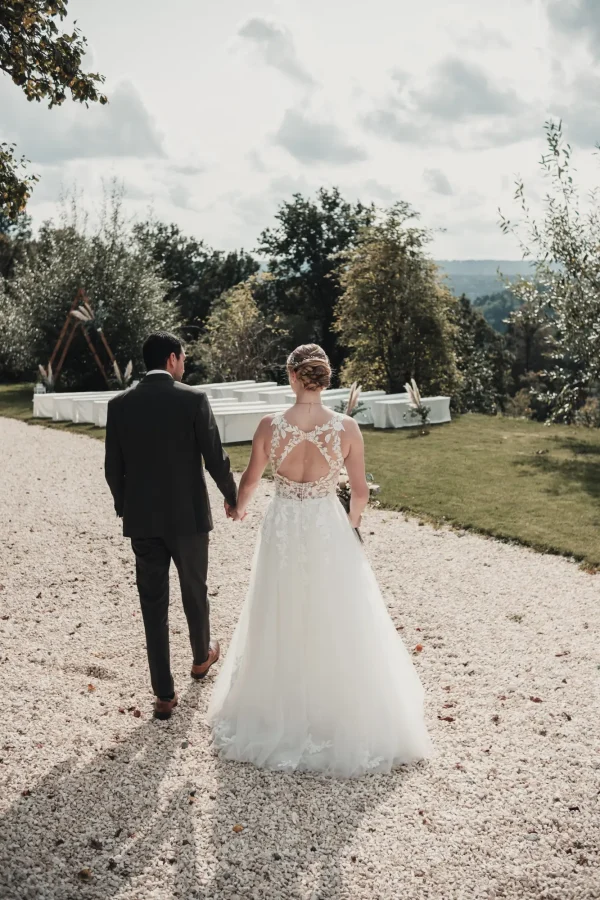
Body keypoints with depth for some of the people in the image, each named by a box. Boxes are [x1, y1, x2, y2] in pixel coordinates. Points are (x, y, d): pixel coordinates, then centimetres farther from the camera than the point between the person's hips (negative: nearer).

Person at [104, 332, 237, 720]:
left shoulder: (119, 404, -1)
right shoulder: (193, 399, -11)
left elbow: (113, 468, 3)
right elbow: (216, 458, -9)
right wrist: (232, 496, 8)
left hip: (141, 520, 2)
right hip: (188, 515, -2)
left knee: (153, 603, 6)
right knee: (194, 590, 20)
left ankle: (165, 694, 9)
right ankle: (202, 656, 43)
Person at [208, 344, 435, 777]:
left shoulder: (270, 426, -13)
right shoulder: (346, 427, -14)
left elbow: (250, 481, 1)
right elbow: (361, 490, -5)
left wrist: (240, 508, 23)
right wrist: (353, 520, 16)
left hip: (283, 530, 1)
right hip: (328, 530, -1)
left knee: (281, 624, 18)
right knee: (336, 624, 15)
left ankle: (279, 714, 35)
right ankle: (344, 716, 29)